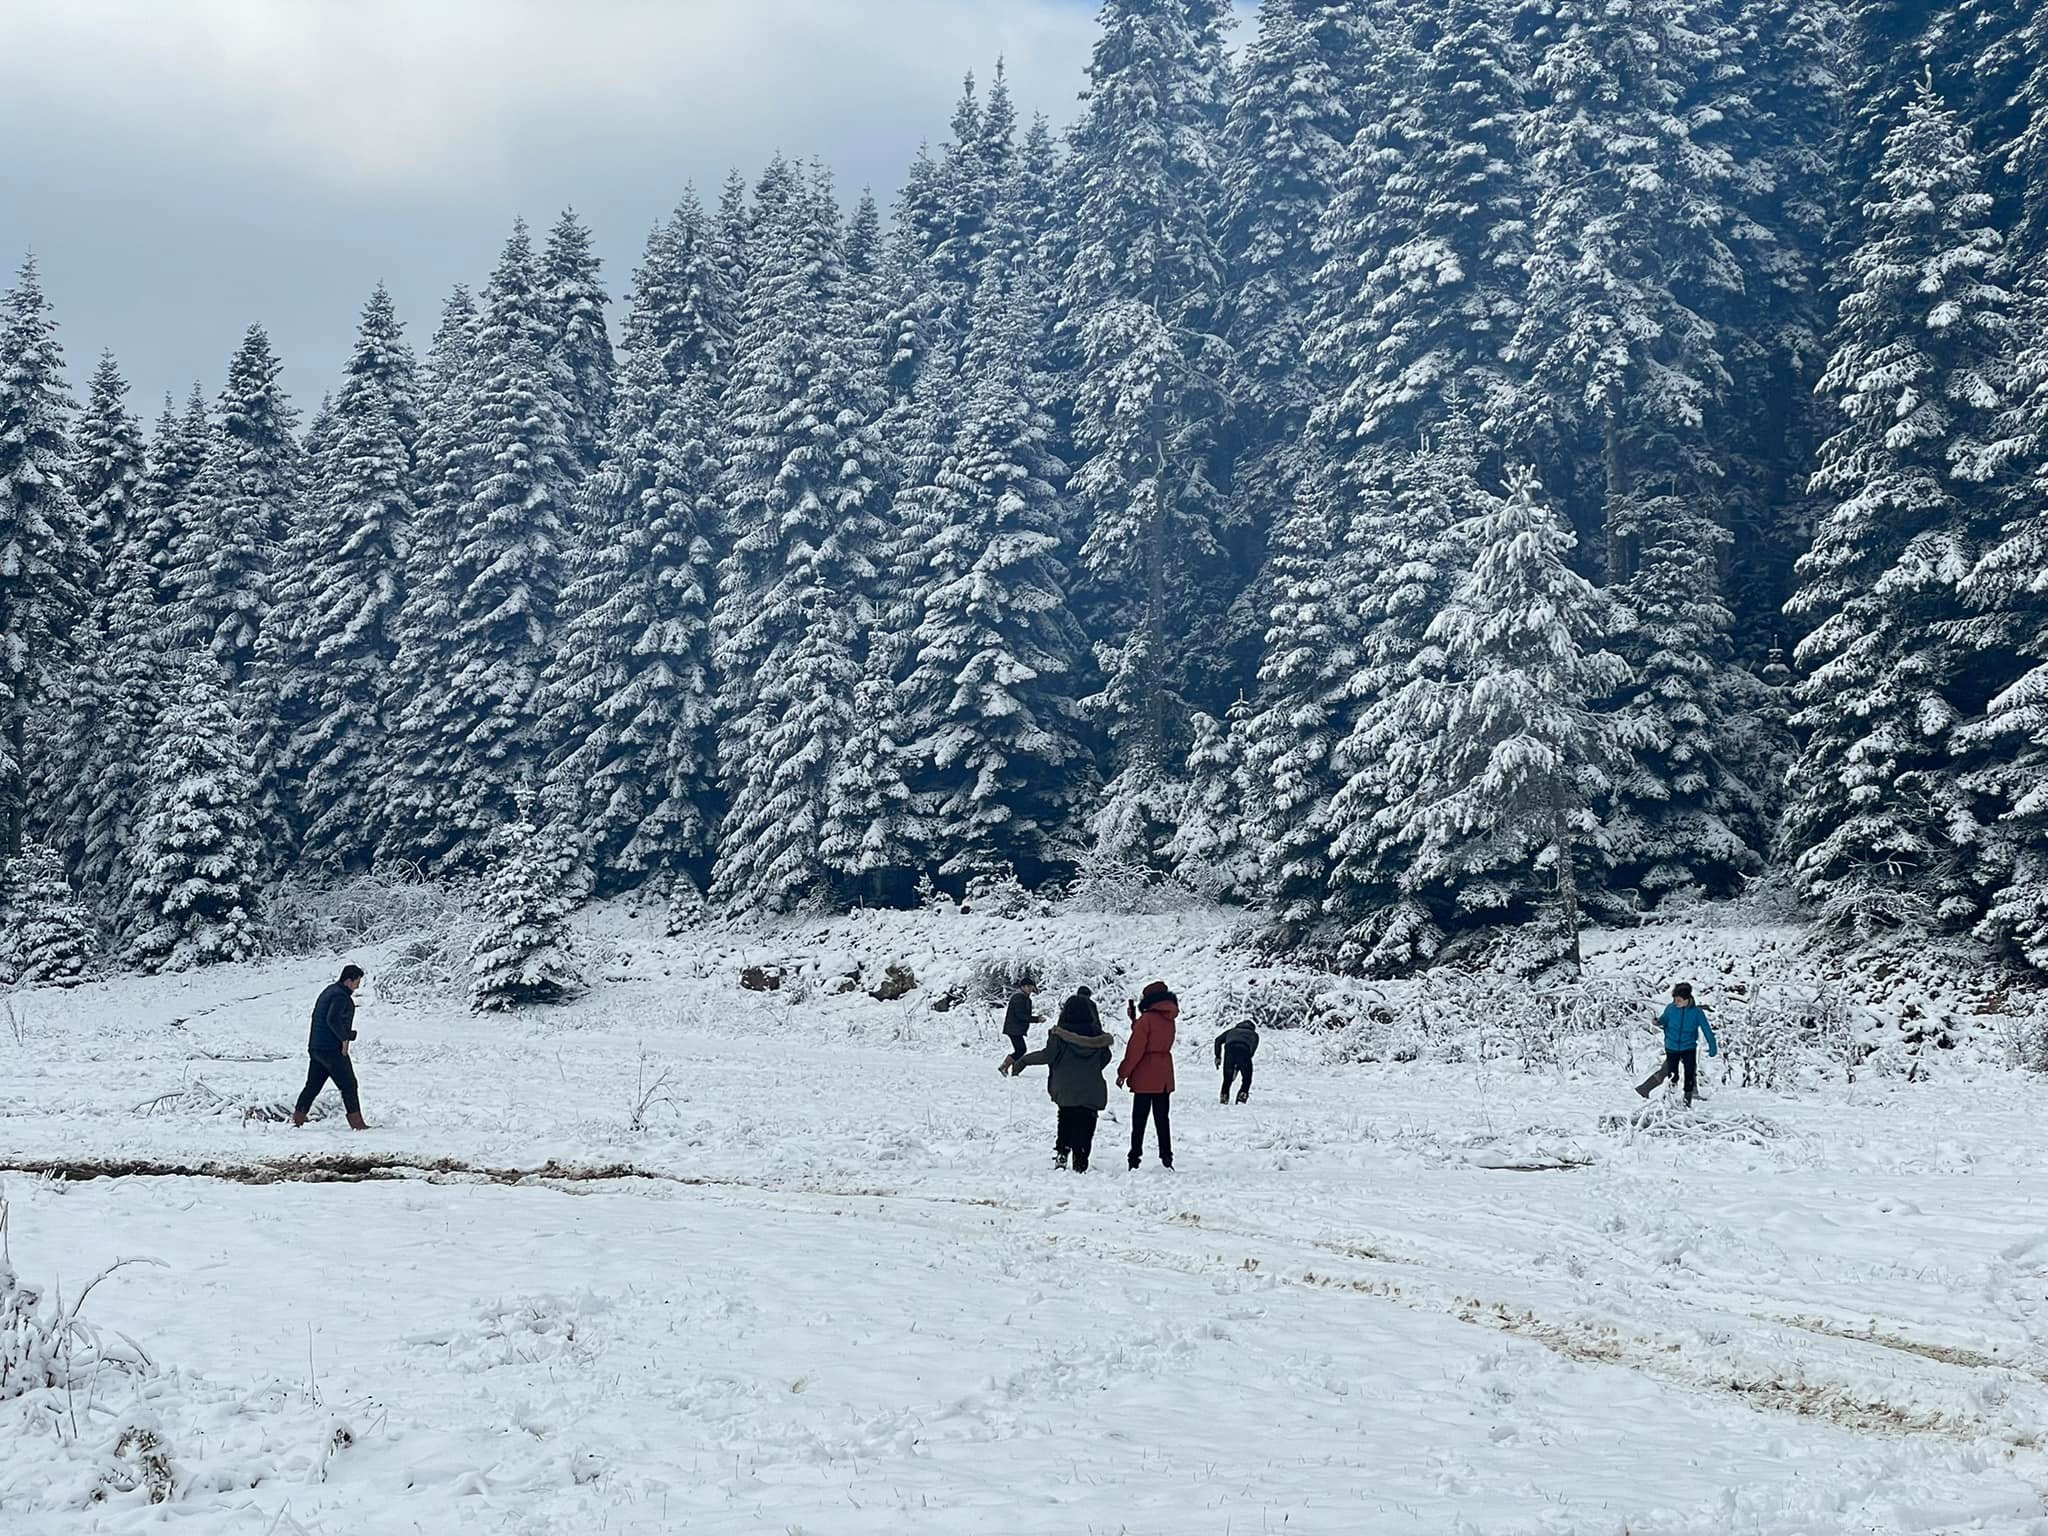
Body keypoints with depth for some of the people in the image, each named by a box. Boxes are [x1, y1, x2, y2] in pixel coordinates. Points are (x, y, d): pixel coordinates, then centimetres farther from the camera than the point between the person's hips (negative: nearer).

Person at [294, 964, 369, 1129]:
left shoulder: (329, 991, 16)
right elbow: (333, 1019, -29)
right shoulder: (341, 996, -15)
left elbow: (316, 1016, 22)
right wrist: (345, 1038, -18)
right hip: (332, 1048, -9)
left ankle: (298, 1117, 15)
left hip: (315, 1047, 9)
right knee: (348, 1085, -5)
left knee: (313, 1084, 15)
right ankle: (356, 1122, -6)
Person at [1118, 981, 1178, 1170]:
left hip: (1145, 1076, -6)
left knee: (1139, 1118, -1)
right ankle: (1166, 1157, 11)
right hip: (1165, 1076, 7)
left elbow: (1136, 1048, -15)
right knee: (1162, 1118, 12)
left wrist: (1123, 1073, -10)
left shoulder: (1147, 1018, -14)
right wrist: (1134, 1019, 16)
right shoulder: (1169, 1019, 8)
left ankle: (1135, 1157, -2)